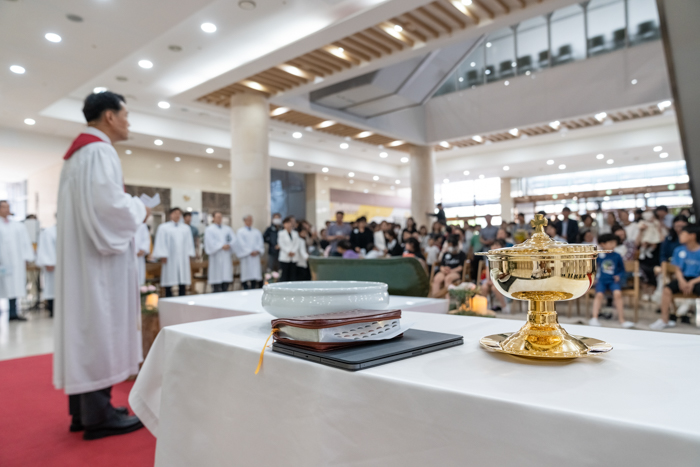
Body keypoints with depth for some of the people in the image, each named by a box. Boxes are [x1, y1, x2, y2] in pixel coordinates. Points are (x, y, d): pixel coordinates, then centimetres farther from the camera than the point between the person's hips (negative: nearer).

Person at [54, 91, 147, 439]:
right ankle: (98, 414, 1)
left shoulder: (77, 153, 21)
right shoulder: (99, 150, -13)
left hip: (81, 254, 11)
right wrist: (139, 211, -8)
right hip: (98, 255, -11)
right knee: (99, 326, -6)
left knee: (85, 326, 11)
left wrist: (129, 208, 16)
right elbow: (107, 202, -25)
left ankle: (83, 409, 18)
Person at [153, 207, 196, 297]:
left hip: (183, 259, 3)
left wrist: (189, 254, 4)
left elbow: (189, 242, 13)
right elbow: (160, 242, -2)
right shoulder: (163, 227, 3)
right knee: (169, 282, -1)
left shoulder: (186, 228, 13)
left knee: (183, 282, 3)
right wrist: (162, 256, -10)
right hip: (170, 258, -3)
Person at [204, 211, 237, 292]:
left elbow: (233, 239, 6)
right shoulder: (209, 229, 4)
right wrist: (221, 246, -15)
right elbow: (211, 242, -9)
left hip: (226, 256, 4)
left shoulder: (227, 229, 16)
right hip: (216, 256, -4)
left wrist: (229, 245, -12)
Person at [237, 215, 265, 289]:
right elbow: (241, 244, -5)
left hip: (256, 256, 4)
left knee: (255, 274, 0)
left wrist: (257, 251, -7)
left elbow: (261, 243, 10)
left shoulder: (257, 232, 16)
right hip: (246, 257, -4)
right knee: (246, 274, -6)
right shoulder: (240, 232, 4)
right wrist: (250, 252, -12)